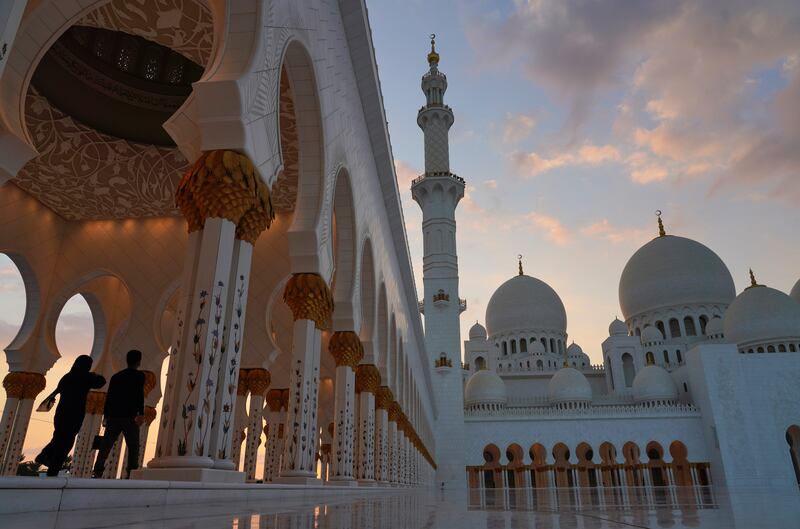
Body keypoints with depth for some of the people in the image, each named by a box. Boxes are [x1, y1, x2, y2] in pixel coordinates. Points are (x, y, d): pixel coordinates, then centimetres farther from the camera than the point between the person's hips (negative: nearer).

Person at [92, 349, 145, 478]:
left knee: (106, 445, 9)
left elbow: (109, 396, 14)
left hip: (113, 416, 5)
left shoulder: (116, 376, 15)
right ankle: (132, 472, -4)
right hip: (129, 416, -5)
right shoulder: (139, 375, -1)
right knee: (133, 446, 2)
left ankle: (98, 470, 4)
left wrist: (106, 415, 19)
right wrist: (141, 414, -15)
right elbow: (140, 395, -12)